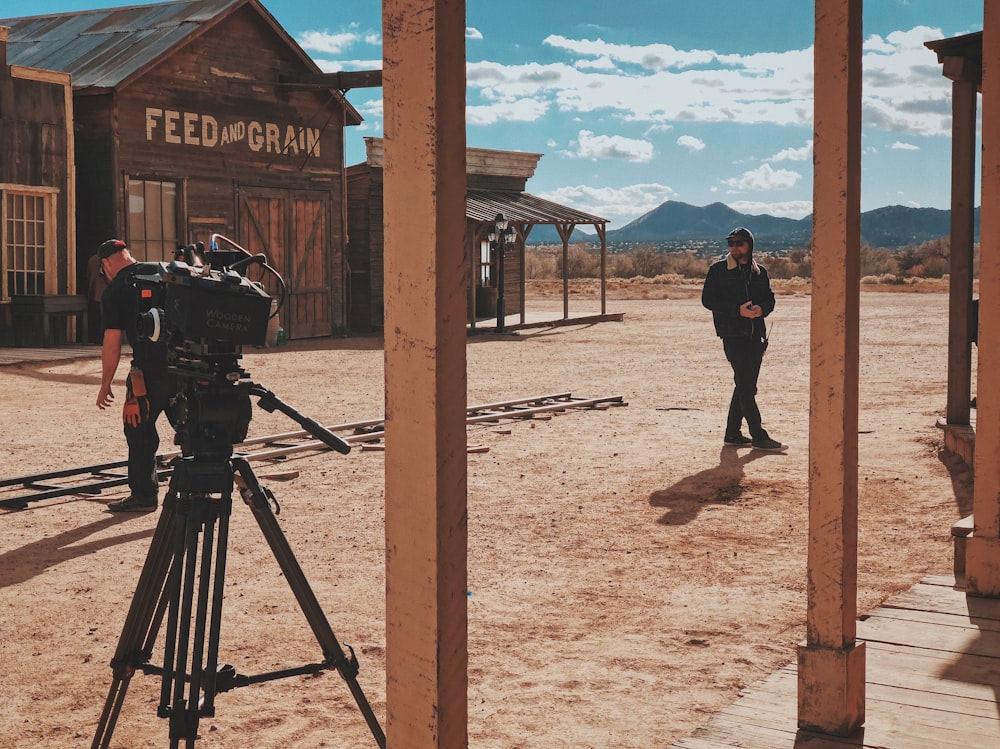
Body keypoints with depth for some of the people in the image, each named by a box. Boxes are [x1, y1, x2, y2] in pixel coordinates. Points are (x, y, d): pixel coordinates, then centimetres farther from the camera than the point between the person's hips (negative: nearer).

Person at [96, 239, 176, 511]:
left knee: (140, 432, 7)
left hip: (150, 371, -5)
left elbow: (112, 343, -5)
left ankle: (144, 495, 11)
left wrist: (105, 385, 3)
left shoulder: (114, 291, -2)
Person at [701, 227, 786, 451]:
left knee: (746, 386, 9)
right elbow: (707, 299, -6)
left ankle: (733, 433, 19)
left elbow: (769, 298, 17)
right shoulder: (718, 270, -1)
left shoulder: (759, 272, 13)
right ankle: (759, 436, -7)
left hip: (756, 336, 6)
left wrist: (762, 308, -8)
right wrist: (737, 310, -17)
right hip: (732, 335, -6)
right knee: (745, 386, -9)